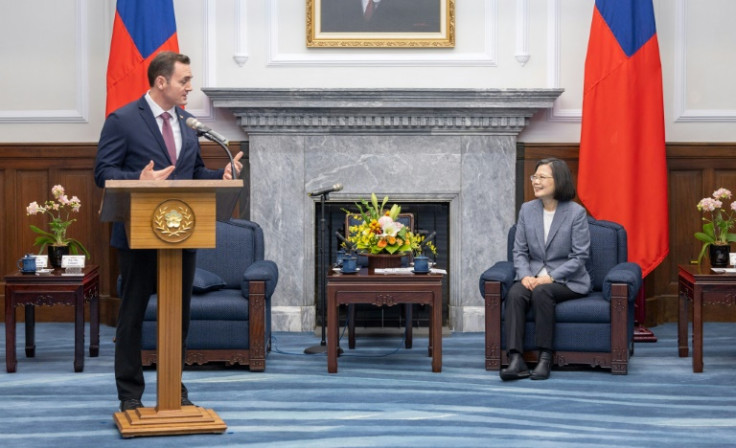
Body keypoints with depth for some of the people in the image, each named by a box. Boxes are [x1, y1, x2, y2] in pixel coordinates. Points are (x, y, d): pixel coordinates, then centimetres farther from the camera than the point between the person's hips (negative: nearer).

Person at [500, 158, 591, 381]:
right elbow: (519, 250, 7)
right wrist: (525, 276, -13)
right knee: (515, 294, -30)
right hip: (533, 277, 3)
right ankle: (516, 360, -38)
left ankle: (545, 358, -27)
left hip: (567, 281, -3)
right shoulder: (527, 210, 8)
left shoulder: (576, 212, -6)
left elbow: (580, 256, -9)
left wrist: (550, 278, -19)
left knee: (541, 292, -35)